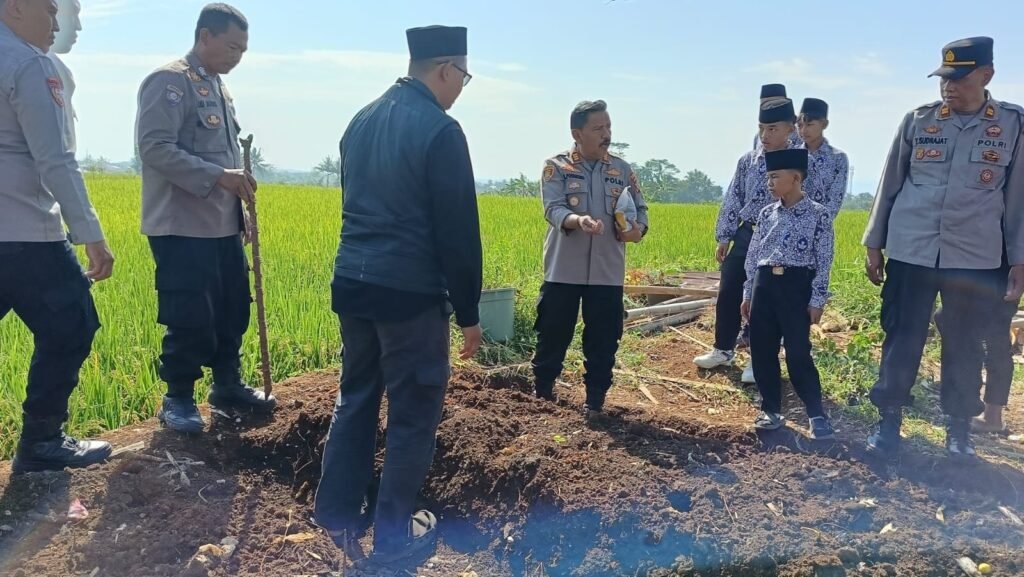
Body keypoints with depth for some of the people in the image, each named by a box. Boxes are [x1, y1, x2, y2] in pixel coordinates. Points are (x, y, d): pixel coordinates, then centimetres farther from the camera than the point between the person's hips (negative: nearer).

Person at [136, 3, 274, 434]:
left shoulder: (219, 87, 17)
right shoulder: (169, 81, -10)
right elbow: (154, 147, -20)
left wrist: (239, 207, 18)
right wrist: (219, 177, -24)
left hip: (223, 226, 9)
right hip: (182, 227, -8)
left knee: (233, 310, 13)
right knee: (190, 319, -3)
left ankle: (228, 387, 29)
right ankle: (178, 400, 14)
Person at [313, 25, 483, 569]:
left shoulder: (361, 120, 11)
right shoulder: (440, 129, -13)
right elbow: (458, 230, -14)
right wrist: (468, 311, -7)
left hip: (351, 281, 8)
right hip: (410, 291, -7)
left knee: (355, 398, 19)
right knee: (413, 411, 6)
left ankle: (338, 512, 28)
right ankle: (392, 532, 18)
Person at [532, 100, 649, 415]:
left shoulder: (622, 170, 8)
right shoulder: (556, 167, -2)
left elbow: (640, 209, 10)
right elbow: (553, 209, -15)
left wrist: (638, 229, -14)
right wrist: (578, 220, -36)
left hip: (607, 273, 2)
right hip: (564, 271, -2)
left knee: (603, 340, 6)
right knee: (553, 333, 9)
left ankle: (595, 398, 20)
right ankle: (541, 391, 30)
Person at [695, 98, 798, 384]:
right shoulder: (748, 161, 3)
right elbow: (733, 199, 8)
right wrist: (724, 237, 7)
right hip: (745, 235, 4)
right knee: (728, 293, 8)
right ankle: (723, 349, 26)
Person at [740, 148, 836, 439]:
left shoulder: (819, 214, -5)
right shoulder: (767, 213, 9)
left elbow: (824, 262, -5)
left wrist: (817, 301, -8)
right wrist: (748, 293, 11)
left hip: (797, 286, -5)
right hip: (764, 284, 5)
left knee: (798, 352, -5)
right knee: (762, 350, 6)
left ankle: (817, 414, 9)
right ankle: (771, 410, 19)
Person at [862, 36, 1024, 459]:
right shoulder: (917, 120, 2)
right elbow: (890, 184, 6)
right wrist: (874, 244, 6)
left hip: (975, 259, 0)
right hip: (910, 252, 0)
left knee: (965, 347, 10)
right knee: (901, 340, 5)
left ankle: (959, 428, 24)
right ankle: (889, 421, 17)